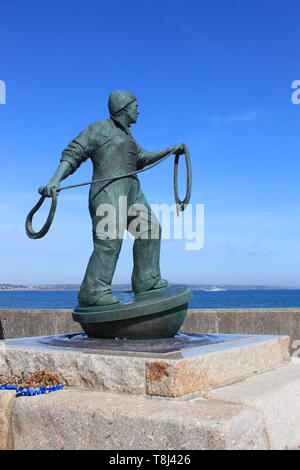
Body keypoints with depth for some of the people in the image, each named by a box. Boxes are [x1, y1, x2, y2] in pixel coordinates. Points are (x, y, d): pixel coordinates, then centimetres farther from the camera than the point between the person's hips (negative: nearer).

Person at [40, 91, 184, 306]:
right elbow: (72, 155, -8)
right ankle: (93, 291, -21)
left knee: (150, 229, 12)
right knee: (109, 239, -21)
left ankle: (146, 280, 19)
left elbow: (143, 158, 37)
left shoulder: (126, 135, 27)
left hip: (131, 192, 10)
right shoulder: (100, 129, 0)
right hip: (108, 191, -10)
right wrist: (55, 181, -23)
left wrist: (171, 150, 32)